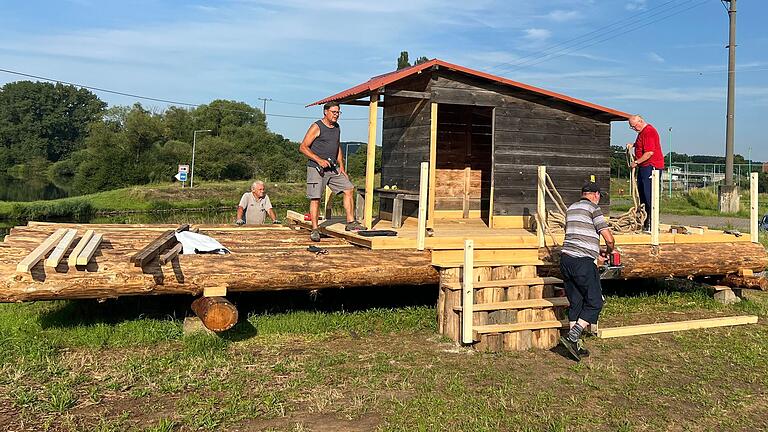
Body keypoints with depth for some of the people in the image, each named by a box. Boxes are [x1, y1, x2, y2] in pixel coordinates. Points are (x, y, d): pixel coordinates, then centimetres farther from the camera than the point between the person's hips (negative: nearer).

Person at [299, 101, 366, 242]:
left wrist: (341, 167, 13)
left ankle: (350, 222, 5)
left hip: (333, 168, 7)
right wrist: (319, 160, -18)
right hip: (316, 168, -7)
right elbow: (303, 147, -9)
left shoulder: (337, 127, 14)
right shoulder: (316, 127, -7)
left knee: (348, 189, -1)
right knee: (315, 198, -5)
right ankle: (314, 229, 3)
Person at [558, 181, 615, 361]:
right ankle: (572, 337, -7)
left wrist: (596, 255, 31)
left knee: (575, 303, 13)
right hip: (583, 263, -8)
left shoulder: (571, 208, 20)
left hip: (566, 259, 8)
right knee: (594, 303, 3)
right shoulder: (593, 208, -4)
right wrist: (608, 252, 14)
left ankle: (576, 345, 15)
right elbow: (609, 239, -8)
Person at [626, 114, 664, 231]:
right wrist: (633, 144, 20)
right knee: (642, 195, 12)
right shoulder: (642, 132, 17)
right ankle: (644, 223, 19)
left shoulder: (649, 132, -15)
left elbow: (650, 152, -22)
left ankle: (652, 225, -10)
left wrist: (636, 162, -15)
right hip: (644, 167, 11)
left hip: (651, 167, -11)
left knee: (649, 196, -12)